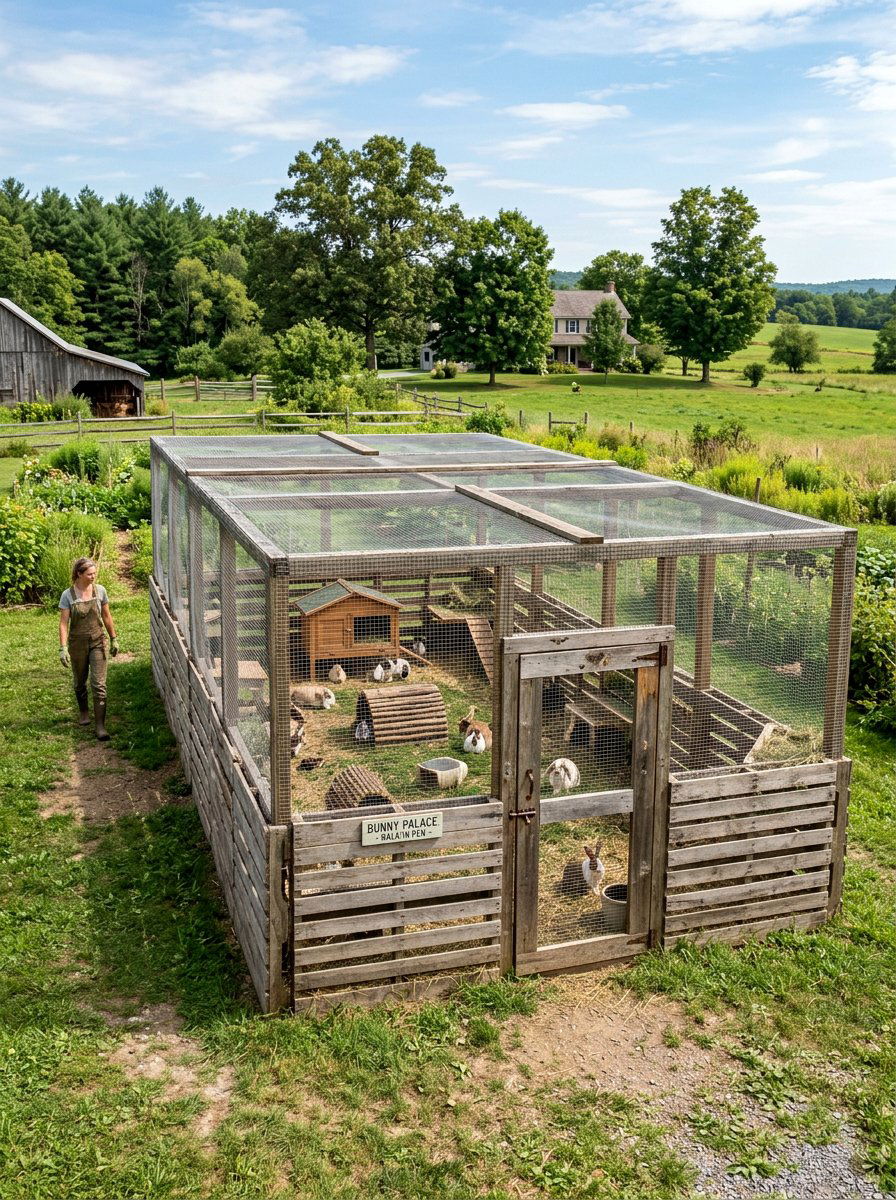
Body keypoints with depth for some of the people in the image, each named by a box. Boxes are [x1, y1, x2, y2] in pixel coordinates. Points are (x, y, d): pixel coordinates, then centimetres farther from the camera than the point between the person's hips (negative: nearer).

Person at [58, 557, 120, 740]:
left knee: (99, 684, -8)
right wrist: (63, 648, -17)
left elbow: (107, 617, 6)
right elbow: (63, 623, -10)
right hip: (77, 643, 0)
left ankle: (100, 725, -7)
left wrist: (114, 639, 9)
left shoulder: (100, 590, -4)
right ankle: (83, 711, 42)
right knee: (80, 682, 17)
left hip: (97, 642, 1)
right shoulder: (68, 595, -10)